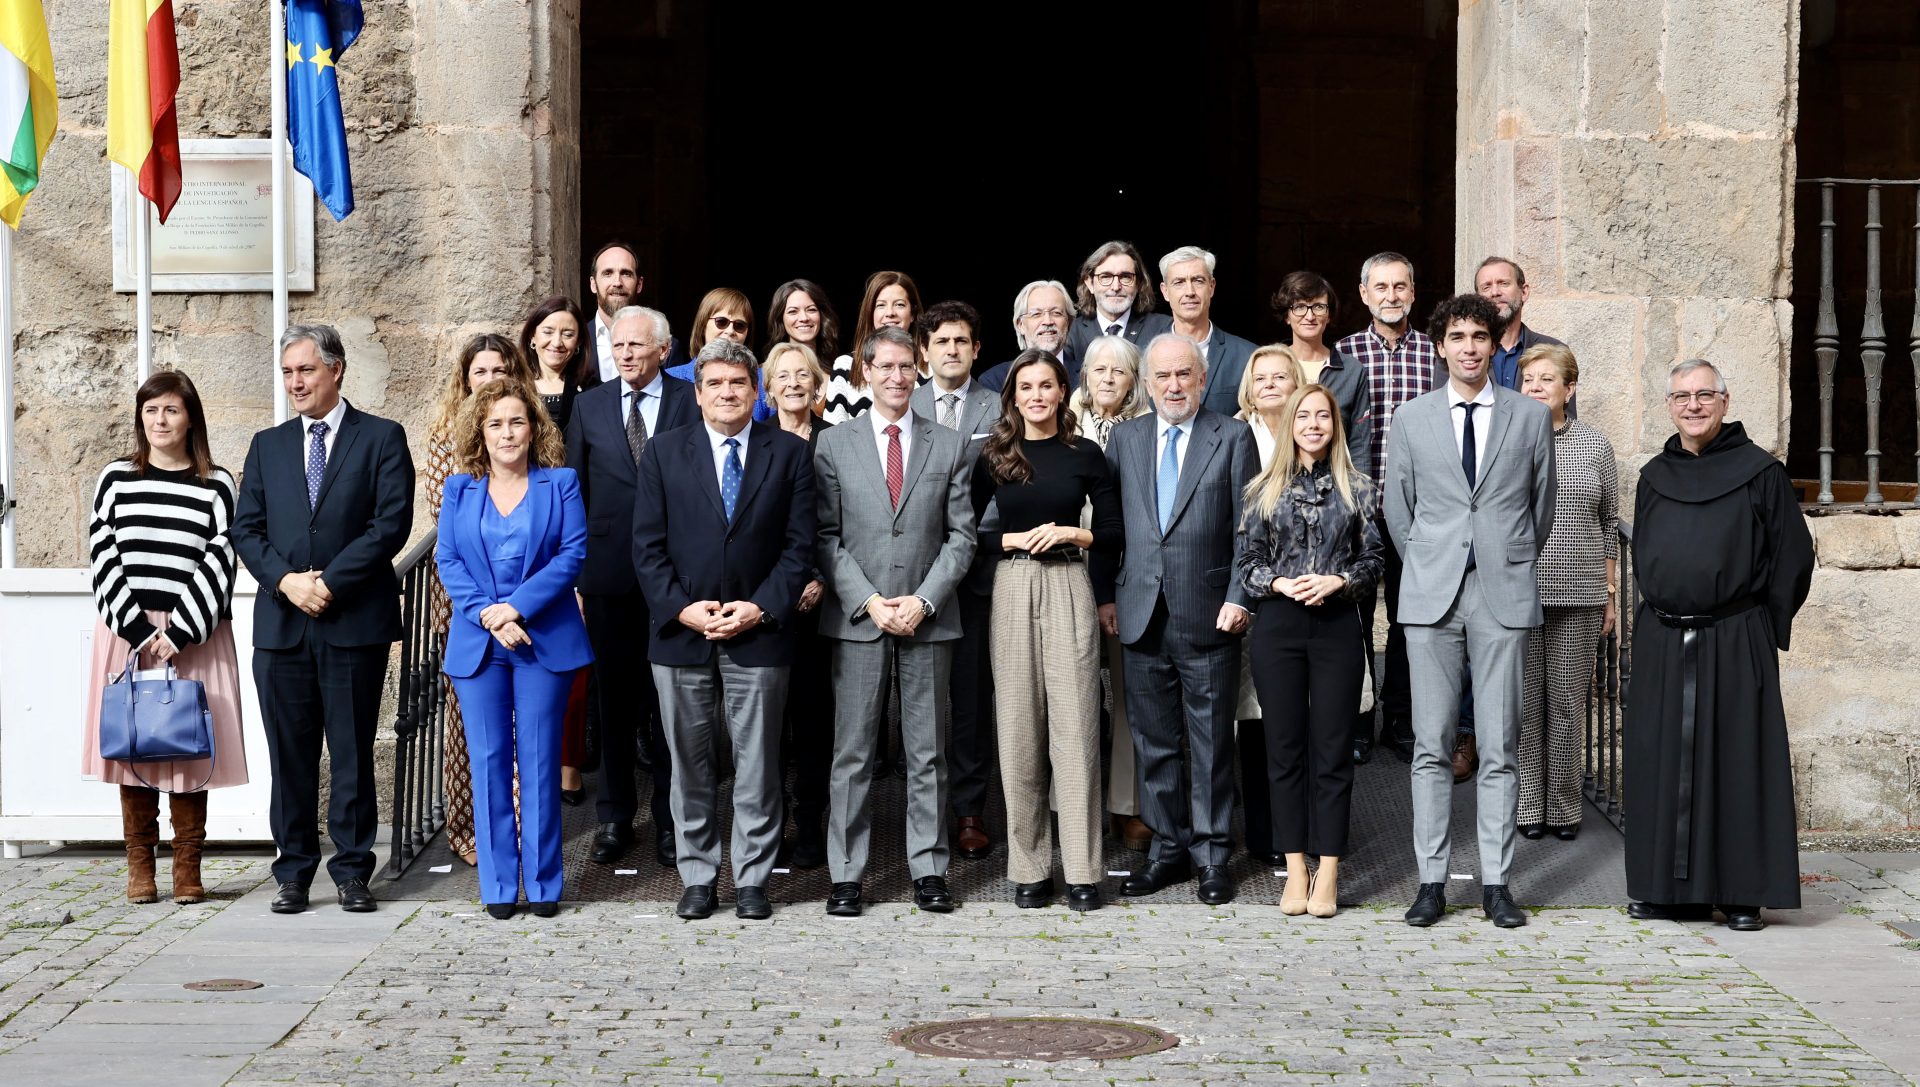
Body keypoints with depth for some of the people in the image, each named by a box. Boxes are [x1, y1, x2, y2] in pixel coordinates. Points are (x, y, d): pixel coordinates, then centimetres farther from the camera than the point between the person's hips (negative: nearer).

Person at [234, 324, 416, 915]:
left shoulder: (382, 439, 2)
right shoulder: (268, 445, 15)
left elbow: (391, 523, -7)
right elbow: (246, 528, 9)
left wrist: (329, 582, -13)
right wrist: (285, 580, -9)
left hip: (356, 621, -3)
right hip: (281, 623, 3)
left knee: (352, 753, 2)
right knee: (290, 755, 6)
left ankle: (352, 871, 10)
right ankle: (293, 872, 13)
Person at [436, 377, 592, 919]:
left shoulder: (561, 483, 5)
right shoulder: (459, 489, 11)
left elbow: (573, 553, -4)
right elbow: (447, 559, 4)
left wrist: (517, 607, -13)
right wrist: (487, 615, -11)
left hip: (545, 640, -2)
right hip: (477, 644, 2)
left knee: (539, 760, 0)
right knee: (489, 760, 2)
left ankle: (543, 882, 7)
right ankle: (498, 885, 8)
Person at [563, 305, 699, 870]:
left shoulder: (692, 403, 0)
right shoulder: (590, 406, 8)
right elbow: (573, 490, 9)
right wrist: (571, 570, 3)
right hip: (608, 573, 2)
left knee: (668, 696, 4)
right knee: (614, 697, 9)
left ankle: (669, 816, 14)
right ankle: (614, 817, 18)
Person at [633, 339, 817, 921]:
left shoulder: (790, 453, 4)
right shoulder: (663, 453, 6)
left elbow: (799, 546, 0)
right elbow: (647, 546, 2)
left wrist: (760, 607, -11)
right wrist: (682, 608, -10)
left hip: (758, 632, -1)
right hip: (681, 632, 1)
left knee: (757, 763, 4)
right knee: (690, 764, 7)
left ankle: (752, 879, 13)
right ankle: (698, 877, 17)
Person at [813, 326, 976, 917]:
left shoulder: (949, 446, 7)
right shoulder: (833, 445, 5)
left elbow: (960, 536, 4)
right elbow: (827, 537, 1)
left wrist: (923, 601, -8)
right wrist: (870, 602, -10)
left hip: (928, 619, 1)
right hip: (856, 620, -1)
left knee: (927, 752, 5)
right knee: (852, 752, 2)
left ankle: (929, 869, 12)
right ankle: (846, 874, 7)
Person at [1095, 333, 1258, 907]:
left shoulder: (1232, 437, 2)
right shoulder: (1125, 438, 11)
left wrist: (1240, 597, -9)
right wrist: (1105, 594, 6)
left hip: (1209, 619, -3)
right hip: (1142, 617, 3)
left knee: (1211, 743, 3)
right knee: (1154, 742, 8)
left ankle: (1212, 855, 12)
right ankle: (1168, 849, 19)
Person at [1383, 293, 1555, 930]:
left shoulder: (1531, 417, 6)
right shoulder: (1412, 419, 7)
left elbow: (1542, 505, 15)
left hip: (1503, 596, 0)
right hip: (1431, 597, 0)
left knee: (1499, 750, 1)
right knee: (1431, 747, 1)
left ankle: (1496, 883, 6)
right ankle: (1431, 882, 5)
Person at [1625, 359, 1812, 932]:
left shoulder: (1760, 473, -2)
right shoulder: (1653, 477, 11)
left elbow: (1792, 558, -1)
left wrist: (1764, 630, 0)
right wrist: (1663, 611, 13)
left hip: (1735, 645, -4)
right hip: (1662, 645, 4)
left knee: (1736, 760, -1)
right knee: (1663, 764, 5)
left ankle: (1743, 893, 5)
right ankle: (1668, 888, 13)